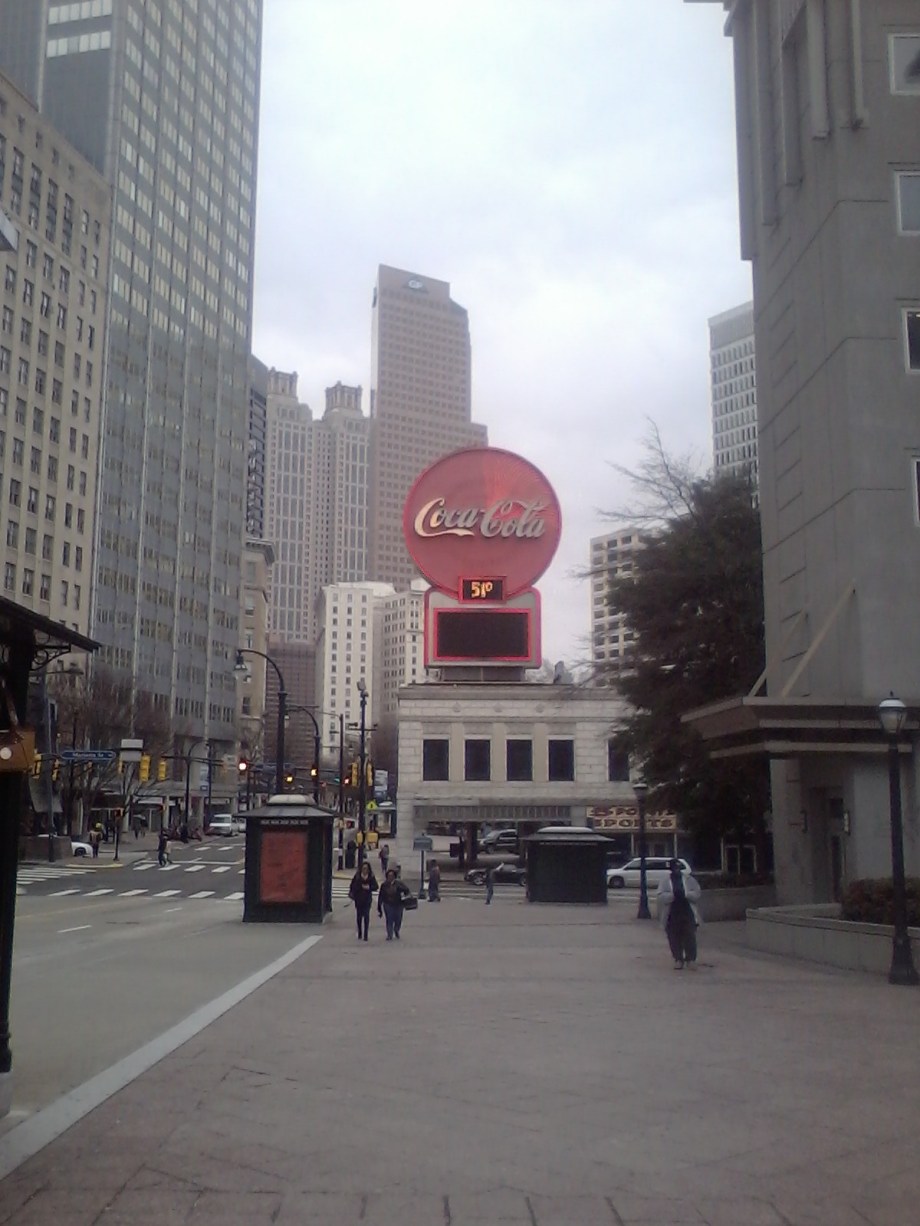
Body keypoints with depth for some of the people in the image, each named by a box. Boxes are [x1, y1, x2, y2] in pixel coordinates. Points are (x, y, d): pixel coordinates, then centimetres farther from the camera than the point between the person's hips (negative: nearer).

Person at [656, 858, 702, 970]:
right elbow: (660, 897, -8)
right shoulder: (664, 881, 2)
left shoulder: (689, 879, 6)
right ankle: (678, 959, 14)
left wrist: (685, 894, -15)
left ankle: (691, 959, 6)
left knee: (690, 938, -2)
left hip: (688, 914, 0)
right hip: (672, 915, 0)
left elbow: (697, 893, 1)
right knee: (674, 939, 3)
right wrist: (673, 895, -23)